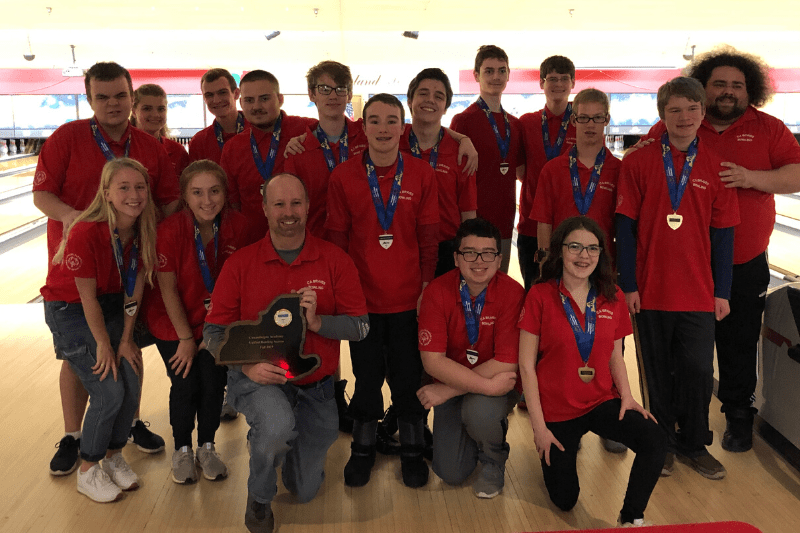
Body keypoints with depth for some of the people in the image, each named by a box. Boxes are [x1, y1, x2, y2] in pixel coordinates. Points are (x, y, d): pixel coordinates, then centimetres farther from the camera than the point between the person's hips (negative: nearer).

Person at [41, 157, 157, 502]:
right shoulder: (85, 233, -29)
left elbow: (135, 288, -6)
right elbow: (87, 296, -21)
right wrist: (104, 344, -12)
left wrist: (126, 339, -4)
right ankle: (88, 472, 13)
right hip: (70, 310, -5)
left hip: (112, 306, 5)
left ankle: (114, 457, 24)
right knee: (109, 392, -10)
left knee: (131, 386, -1)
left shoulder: (144, 231, -12)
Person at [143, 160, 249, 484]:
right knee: (185, 385, -1)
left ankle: (207, 447, 26)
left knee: (215, 384, 1)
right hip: (174, 322, -2)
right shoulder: (170, 230, -24)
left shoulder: (237, 226, -16)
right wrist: (186, 338, -11)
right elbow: (168, 289, -16)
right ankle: (182, 450, 24)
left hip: (215, 320, 2)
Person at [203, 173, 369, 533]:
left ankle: (272, 440, 46)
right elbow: (214, 331, -6)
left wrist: (317, 322, -25)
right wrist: (247, 365, -24)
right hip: (256, 379, -2)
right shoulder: (240, 263, -6)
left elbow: (361, 326, -7)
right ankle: (258, 500, -3)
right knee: (278, 425, -37)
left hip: (315, 387, 2)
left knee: (306, 491, 12)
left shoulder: (335, 260, -5)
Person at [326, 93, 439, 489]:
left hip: (409, 298, 0)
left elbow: (429, 237, 2)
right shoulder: (343, 176, -2)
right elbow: (337, 238, 2)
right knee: (366, 375, 13)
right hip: (362, 297, 0)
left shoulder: (421, 174, -1)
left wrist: (427, 287, -1)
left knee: (409, 375, 10)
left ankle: (412, 449, 29)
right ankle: (363, 448, 32)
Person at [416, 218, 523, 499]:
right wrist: (488, 384, -28)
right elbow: (433, 359, -20)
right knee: (450, 473, -5)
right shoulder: (437, 291, -15)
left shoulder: (513, 293, -20)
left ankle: (494, 461, 0)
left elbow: (506, 364, -22)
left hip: (498, 385, -2)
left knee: (478, 411, -35)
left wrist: (447, 390, -23)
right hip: (453, 384, 2)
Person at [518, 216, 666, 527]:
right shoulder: (540, 296, -12)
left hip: (602, 402, 3)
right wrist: (539, 426, -11)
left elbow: (615, 355, 11)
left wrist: (626, 396, -7)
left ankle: (631, 519, -2)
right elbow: (526, 366, -10)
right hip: (556, 411, -3)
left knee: (655, 441, -24)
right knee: (565, 499, 4)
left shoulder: (612, 297, 1)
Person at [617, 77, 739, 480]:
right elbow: (626, 226, -4)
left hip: (698, 292, 2)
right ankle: (662, 443, 28)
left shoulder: (715, 167, 2)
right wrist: (628, 284, -6)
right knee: (657, 370, 10)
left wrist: (722, 291, 3)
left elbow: (722, 233, 4)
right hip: (651, 291, -1)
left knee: (698, 370, 7)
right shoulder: (638, 162, -3)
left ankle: (693, 444, 27)